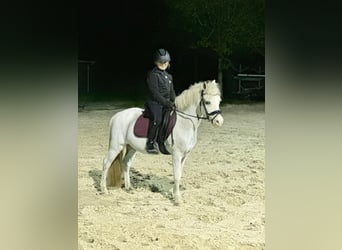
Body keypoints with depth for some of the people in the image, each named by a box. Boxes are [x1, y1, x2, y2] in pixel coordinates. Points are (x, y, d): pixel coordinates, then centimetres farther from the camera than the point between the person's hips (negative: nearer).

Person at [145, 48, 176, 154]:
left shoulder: (168, 76, 19)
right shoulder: (153, 74, -6)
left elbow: (171, 91, 21)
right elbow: (155, 93, -14)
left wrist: (173, 102, 2)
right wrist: (166, 102, -18)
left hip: (166, 104, 8)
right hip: (155, 103, -8)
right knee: (157, 119, -29)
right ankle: (151, 143, -27)